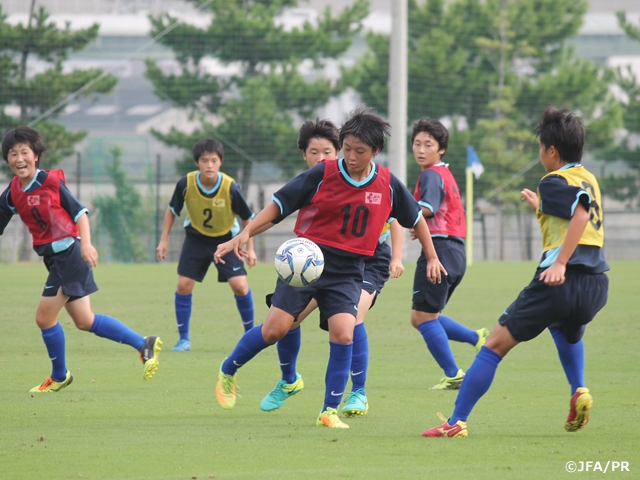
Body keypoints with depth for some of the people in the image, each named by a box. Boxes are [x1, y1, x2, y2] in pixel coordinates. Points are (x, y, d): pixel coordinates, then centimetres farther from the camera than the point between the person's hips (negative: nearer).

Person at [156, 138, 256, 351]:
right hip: (196, 237, 2)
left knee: (239, 285, -14)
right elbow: (172, 210, -2)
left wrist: (250, 249, -8)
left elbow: (247, 218, -10)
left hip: (226, 239, -2)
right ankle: (184, 339, 7)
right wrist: (164, 240, -3)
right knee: (184, 284, -7)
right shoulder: (185, 184, -22)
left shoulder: (230, 188, -26)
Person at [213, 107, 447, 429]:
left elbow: (415, 218, 16)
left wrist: (432, 257, 20)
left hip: (347, 271, 2)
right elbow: (279, 205, -6)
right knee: (276, 328, -8)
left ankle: (329, 412, -5)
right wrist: (244, 234, -16)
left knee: (343, 333, -17)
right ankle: (227, 372, 19)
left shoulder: (388, 185, -1)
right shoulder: (322, 174, -9)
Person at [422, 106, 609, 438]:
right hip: (596, 284, 8)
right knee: (567, 332, 40)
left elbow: (580, 214, -24)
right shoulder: (588, 180, 20)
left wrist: (560, 263, -28)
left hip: (560, 281, -8)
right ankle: (579, 392, 15)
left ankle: (456, 422, -5)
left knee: (496, 344, -1)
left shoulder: (554, 182, -4)